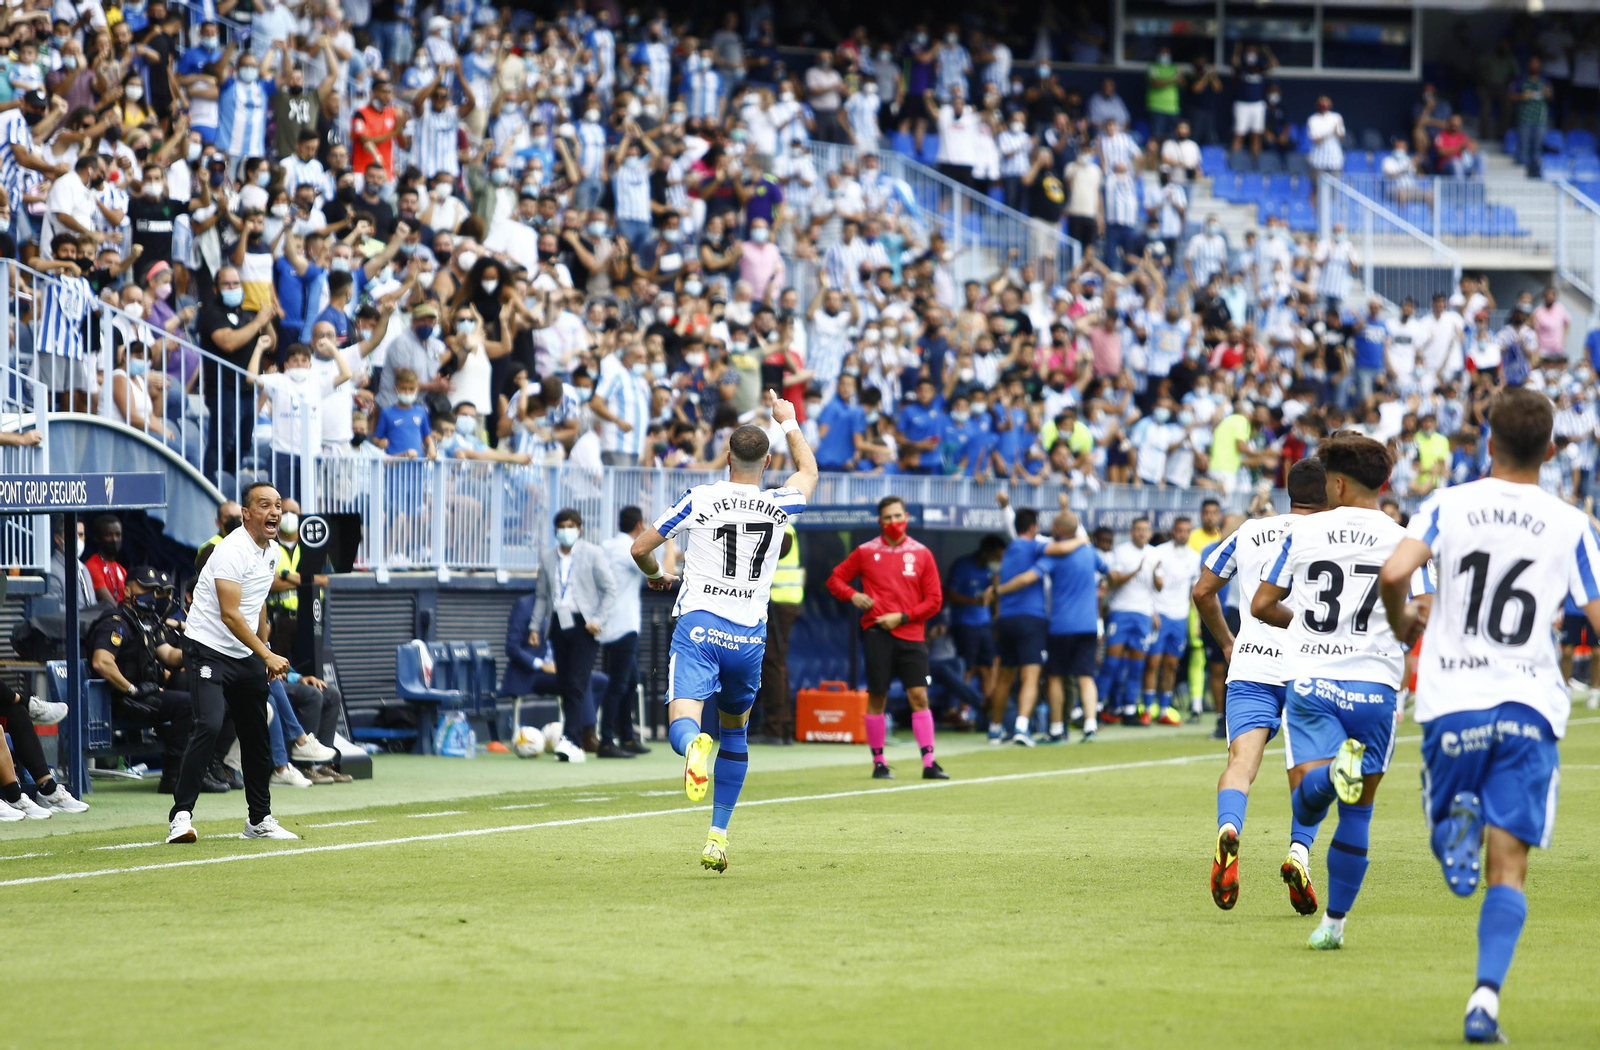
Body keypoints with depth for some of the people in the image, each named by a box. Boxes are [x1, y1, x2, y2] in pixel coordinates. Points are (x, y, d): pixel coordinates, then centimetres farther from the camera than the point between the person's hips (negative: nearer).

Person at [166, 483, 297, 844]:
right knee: (209, 725, -24)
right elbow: (229, 614, -27)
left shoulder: (271, 550, 9)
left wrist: (266, 654, 24)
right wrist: (267, 655, -31)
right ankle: (180, 816, -23)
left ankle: (260, 820, 24)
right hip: (210, 652, -8)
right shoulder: (233, 550, -20)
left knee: (257, 736, 11)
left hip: (247, 658, 8)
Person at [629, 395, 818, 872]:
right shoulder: (779, 506, 4)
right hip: (749, 635, 3)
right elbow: (808, 472, 29)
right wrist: (788, 422, 42)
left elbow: (640, 549, 4)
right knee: (735, 732, 20)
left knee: (681, 723, -16)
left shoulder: (700, 500, -1)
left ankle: (695, 745, -54)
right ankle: (718, 836, 17)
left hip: (698, 626, -3)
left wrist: (657, 575, 26)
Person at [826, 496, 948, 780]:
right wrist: (852, 595, -7)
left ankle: (929, 763, -6)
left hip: (911, 635, 0)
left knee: (919, 696, -6)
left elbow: (934, 599, 5)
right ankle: (878, 762, 11)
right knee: (876, 697, 1)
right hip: (877, 632, 0)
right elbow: (835, 580, 14)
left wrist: (902, 617, -7)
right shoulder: (866, 552, 6)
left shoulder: (921, 554, 6)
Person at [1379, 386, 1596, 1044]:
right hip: (1530, 704, 0)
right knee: (1508, 865, 1)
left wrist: (1402, 621, 8)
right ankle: (1486, 996, -18)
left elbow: (1392, 573, -13)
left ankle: (1454, 825, -15)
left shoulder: (1447, 506, 1)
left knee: (1452, 800, 24)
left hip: (1452, 699, 0)